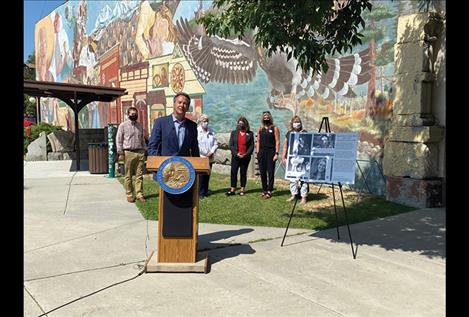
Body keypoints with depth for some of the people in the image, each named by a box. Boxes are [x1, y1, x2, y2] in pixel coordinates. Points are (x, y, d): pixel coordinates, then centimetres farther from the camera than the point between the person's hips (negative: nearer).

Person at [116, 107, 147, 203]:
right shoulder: (123, 125, 2)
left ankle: (139, 194, 7)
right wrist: (120, 153, -6)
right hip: (128, 153, -3)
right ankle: (129, 195, 8)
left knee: (139, 175, 2)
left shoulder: (140, 126, 15)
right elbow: (118, 140, 0)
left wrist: (144, 151, 12)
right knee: (128, 176, 2)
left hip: (140, 152, 4)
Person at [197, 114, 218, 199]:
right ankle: (200, 193, 0)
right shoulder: (196, 131, -5)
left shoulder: (211, 131, 11)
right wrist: (202, 156, -12)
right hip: (200, 158, -4)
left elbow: (215, 144, 10)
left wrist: (211, 152, -6)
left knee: (207, 175, 8)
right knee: (200, 175, -7)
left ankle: (205, 191, 18)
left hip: (210, 158, 5)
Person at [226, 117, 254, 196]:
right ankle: (232, 189, 1)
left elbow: (252, 146, 1)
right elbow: (231, 145, 2)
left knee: (243, 173, 5)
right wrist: (236, 153, -11)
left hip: (245, 157, -1)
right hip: (235, 157, 1)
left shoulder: (250, 134, 5)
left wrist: (246, 154, -12)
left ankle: (242, 189, 13)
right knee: (233, 172, -2)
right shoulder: (234, 133, 8)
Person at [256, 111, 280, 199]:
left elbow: (277, 142, -4)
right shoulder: (260, 129, 12)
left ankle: (269, 191, 1)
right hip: (262, 152, 4)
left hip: (271, 152, -4)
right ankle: (264, 190, 16)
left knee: (270, 172, -3)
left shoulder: (274, 128, 0)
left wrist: (276, 153, -12)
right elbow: (258, 141, 13)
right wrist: (258, 153, 4)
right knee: (262, 172, 6)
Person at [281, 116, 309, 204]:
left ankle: (304, 197, 0)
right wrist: (283, 157, 9)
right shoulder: (288, 133, 14)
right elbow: (285, 146, 16)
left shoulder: (305, 133, 2)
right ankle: (293, 195, 20)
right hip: (291, 159, 5)